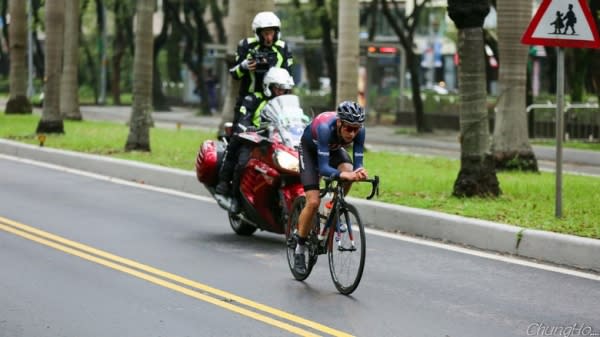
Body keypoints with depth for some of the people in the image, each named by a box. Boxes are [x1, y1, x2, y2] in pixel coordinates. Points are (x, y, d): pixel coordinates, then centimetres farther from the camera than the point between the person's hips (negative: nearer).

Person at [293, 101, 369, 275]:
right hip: (309, 149, -4)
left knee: (349, 172, -30)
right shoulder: (325, 127, -42)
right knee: (313, 202, -17)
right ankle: (299, 250, 1)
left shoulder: (359, 130, -30)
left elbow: (357, 162, -27)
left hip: (334, 149, 4)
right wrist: (342, 174, -62)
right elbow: (323, 167, -44)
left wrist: (359, 172, -50)